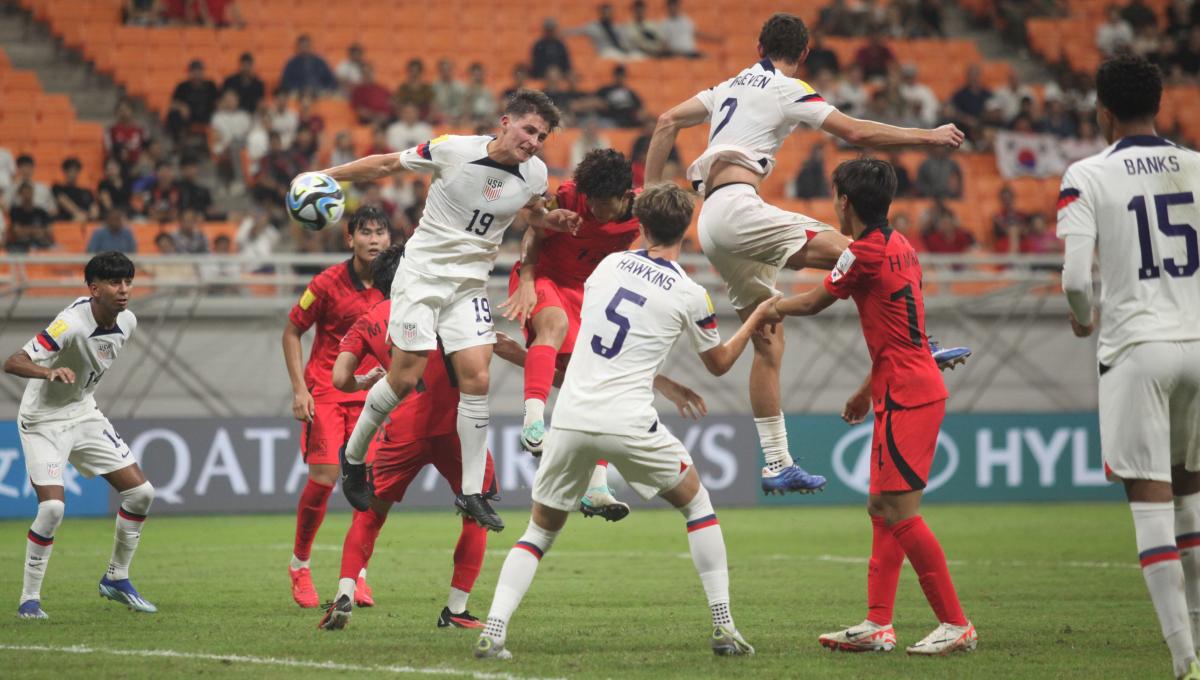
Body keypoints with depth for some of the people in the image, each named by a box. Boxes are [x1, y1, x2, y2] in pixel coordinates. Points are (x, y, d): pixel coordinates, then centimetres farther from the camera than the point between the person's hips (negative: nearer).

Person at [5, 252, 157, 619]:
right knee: (53, 506, -21)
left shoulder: (127, 321, -6)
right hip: (43, 420, -7)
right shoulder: (71, 324, -29)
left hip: (84, 413, 7)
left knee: (141, 492, 1)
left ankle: (116, 579, 19)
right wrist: (49, 372, -55)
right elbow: (13, 362, -38)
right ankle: (29, 599, -4)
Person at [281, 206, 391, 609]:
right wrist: (299, 389, -8)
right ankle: (300, 564, 9)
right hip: (326, 390, -3)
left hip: (369, 393, 3)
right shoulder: (329, 283, -10)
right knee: (323, 478, -12)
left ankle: (357, 571, 8)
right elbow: (292, 331, -2)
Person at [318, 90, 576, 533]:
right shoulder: (453, 151, -16)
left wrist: (552, 219, -1)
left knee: (477, 379, -9)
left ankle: (472, 492, -2)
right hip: (422, 274, -4)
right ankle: (353, 455, 18)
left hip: (470, 285, 4)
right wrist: (327, 176, -4)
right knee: (406, 378, -7)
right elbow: (387, 165, -3)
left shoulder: (535, 174, -3)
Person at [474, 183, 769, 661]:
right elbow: (719, 364, 16)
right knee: (696, 503, 20)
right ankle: (724, 627, 13)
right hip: (628, 423, -2)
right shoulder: (689, 295, 0)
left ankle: (493, 632, -4)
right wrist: (757, 317, 32)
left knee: (540, 531, 15)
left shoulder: (609, 264, 9)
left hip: (571, 420, 3)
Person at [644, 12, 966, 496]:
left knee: (768, 338, 9)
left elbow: (667, 123, 22)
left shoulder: (732, 87, 23)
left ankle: (777, 465, 8)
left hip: (711, 224, 8)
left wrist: (652, 189, 23)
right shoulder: (788, 91, 0)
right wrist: (929, 137, 3)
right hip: (735, 205, -8)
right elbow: (856, 133, -5)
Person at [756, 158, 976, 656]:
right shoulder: (898, 246, 15)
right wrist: (868, 389, 30)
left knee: (899, 512, -10)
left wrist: (774, 309, 22)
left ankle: (955, 625, -9)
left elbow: (813, 302, 1)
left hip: (905, 396, -10)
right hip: (914, 389, 10)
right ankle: (878, 625, 10)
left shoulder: (865, 253, -14)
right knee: (882, 508, 11)